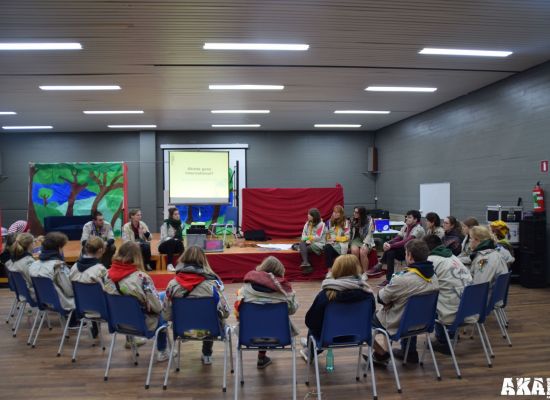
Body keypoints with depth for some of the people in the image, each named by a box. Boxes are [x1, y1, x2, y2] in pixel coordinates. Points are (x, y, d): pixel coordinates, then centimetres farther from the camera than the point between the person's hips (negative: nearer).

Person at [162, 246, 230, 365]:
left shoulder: (173, 284, -14)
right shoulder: (212, 283, -21)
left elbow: (166, 316, -7)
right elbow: (225, 312, -15)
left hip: (182, 330, 2)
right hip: (208, 330, -2)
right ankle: (207, 355, 42)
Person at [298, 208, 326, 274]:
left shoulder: (321, 224, -8)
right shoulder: (307, 223, 11)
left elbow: (318, 237, -15)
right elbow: (303, 234, 9)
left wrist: (307, 238, -8)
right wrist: (306, 240, -11)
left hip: (318, 244, -5)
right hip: (308, 243, 5)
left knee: (302, 250, -27)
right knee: (302, 243, -29)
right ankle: (306, 263, -41)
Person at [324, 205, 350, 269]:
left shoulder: (346, 223, 0)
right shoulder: (330, 222, 13)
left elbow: (347, 237, -5)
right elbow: (326, 234, 19)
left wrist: (335, 238, -12)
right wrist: (329, 238, -3)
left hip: (341, 244, -3)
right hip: (331, 243, 3)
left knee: (330, 249, -34)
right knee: (327, 247, -32)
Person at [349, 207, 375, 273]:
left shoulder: (369, 220, -6)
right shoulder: (353, 220, 7)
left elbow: (369, 234, -11)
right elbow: (351, 232, 8)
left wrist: (365, 244, -22)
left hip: (366, 240, -3)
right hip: (356, 239, 3)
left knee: (362, 252, -32)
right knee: (354, 250, -30)